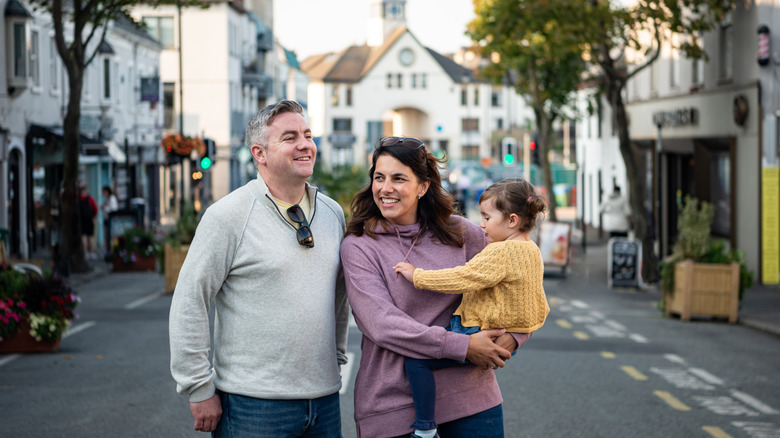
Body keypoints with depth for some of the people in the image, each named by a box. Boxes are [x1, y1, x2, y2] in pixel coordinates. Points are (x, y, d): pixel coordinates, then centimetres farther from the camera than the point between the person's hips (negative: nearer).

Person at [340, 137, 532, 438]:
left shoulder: (462, 234, 5)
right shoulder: (358, 247, -4)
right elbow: (380, 324, -15)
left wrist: (514, 335, -4)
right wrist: (462, 347, -20)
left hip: (469, 392, 3)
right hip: (393, 405, -2)